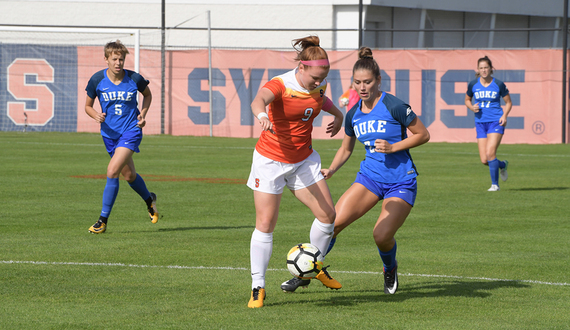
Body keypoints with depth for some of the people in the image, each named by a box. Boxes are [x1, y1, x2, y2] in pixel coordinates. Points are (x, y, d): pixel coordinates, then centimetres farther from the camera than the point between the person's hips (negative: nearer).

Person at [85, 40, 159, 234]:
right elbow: (88, 105, 5)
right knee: (129, 175, 16)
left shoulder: (135, 79, -10)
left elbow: (147, 94, 12)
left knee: (112, 171, -19)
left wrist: (143, 114, -4)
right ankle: (149, 200, 48)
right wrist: (96, 115, -17)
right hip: (110, 134, 3)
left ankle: (103, 219, -12)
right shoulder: (97, 80, -8)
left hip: (131, 131, -3)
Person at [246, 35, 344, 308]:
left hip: (304, 160, 6)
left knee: (327, 215, 0)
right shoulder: (281, 85, -22)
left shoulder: (318, 87, -2)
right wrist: (262, 114, -67)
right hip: (271, 160, -6)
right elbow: (258, 100, -46)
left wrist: (337, 114, 13)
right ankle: (257, 288, 1)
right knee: (265, 224, -6)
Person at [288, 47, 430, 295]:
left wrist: (393, 147, -16)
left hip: (401, 181, -5)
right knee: (333, 223, -13)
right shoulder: (353, 115, 4)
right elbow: (346, 148, 19)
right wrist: (331, 170, 2)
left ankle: (390, 269, 16)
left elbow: (423, 135, -5)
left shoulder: (394, 106, -13)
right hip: (370, 177, 5)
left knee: (381, 235, -19)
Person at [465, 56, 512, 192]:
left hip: (496, 122, -4)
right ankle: (502, 165, 32)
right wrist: (472, 107, -4)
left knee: (490, 153, -19)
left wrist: (504, 115, -10)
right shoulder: (473, 85, 2)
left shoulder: (498, 84, -3)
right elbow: (467, 100, 19)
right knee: (484, 160, 0)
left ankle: (495, 184, -5)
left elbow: (508, 102, 7)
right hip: (480, 123, 4)